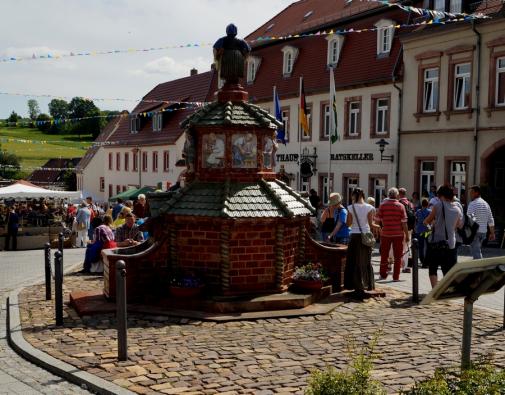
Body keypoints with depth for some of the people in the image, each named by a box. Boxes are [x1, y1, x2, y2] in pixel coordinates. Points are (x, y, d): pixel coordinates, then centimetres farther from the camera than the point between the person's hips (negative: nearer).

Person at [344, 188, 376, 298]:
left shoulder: (351, 208, -6)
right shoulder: (369, 207, -4)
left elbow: (348, 224, -2)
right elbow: (371, 224, -5)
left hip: (355, 236, -1)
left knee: (356, 262, 7)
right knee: (366, 261, 13)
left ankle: (358, 286, 5)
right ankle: (368, 284, 19)